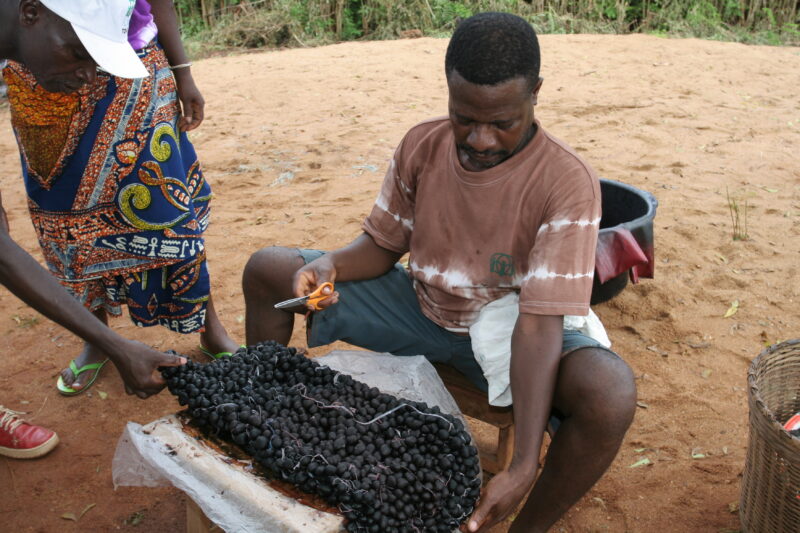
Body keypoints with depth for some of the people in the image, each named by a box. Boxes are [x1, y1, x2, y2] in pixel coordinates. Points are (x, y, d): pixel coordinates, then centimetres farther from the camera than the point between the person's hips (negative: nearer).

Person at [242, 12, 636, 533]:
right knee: (267, 270, -2)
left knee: (611, 395, -35)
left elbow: (539, 323, -30)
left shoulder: (568, 182, -24)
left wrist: (523, 467, -38)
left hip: (503, 329, -4)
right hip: (419, 307, 5)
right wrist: (329, 265, -22)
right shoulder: (422, 146, -10)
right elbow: (382, 246, 3)